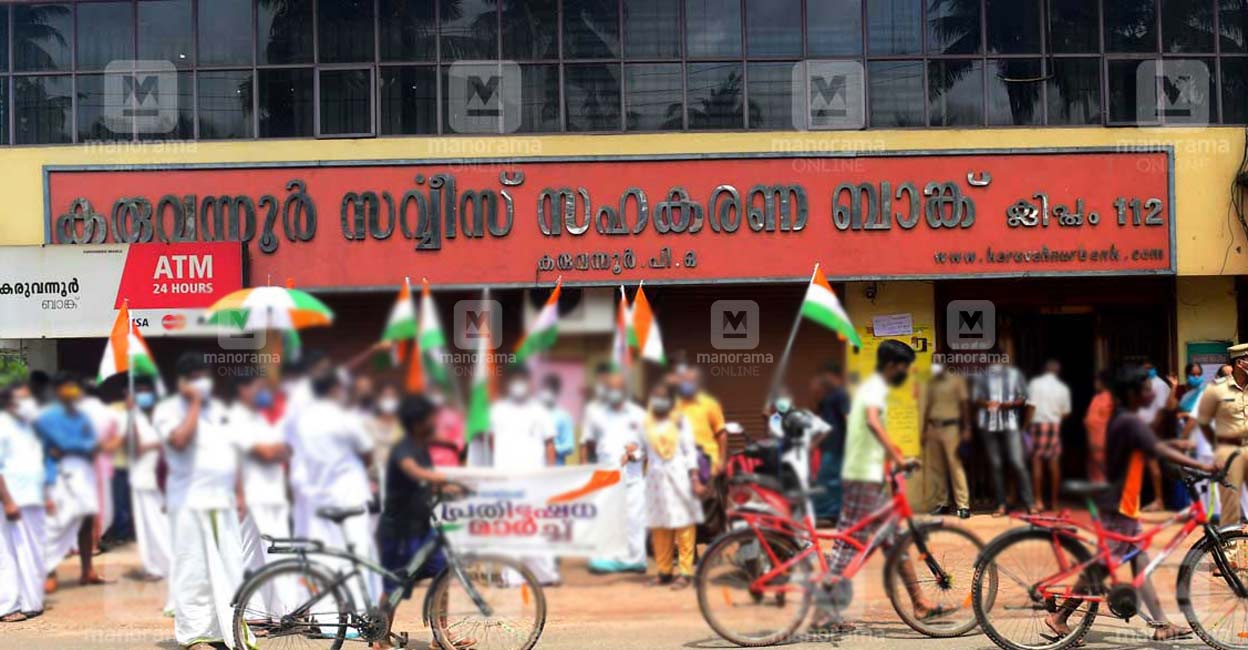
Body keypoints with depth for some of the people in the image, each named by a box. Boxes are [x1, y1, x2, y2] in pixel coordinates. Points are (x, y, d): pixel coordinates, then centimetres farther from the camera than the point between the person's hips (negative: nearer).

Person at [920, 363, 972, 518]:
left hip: (951, 427, -5)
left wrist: (966, 428, -8)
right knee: (935, 468, 5)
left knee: (956, 465, -10)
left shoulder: (957, 380, 1)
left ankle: (963, 505, -9)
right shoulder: (930, 383, 14)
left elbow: (965, 404, -1)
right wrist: (924, 431, 16)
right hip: (933, 428, 5)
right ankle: (941, 503, 13)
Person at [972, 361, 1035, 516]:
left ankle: (1028, 503, -3)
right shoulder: (982, 376, 10)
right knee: (996, 465, 1)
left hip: (1011, 424, -1)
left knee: (1018, 463, -9)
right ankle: (1001, 504, 7)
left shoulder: (1014, 374, 8)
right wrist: (987, 403, -16)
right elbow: (976, 398, 6)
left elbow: (1023, 398, 6)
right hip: (989, 425, 2)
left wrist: (1009, 404, -13)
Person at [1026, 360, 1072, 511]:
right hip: (1055, 425, 3)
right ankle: (1054, 500, 12)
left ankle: (1038, 500, -6)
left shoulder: (1036, 384, -4)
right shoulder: (1063, 388, 7)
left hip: (1038, 424, -3)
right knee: (1054, 463, 8)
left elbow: (1031, 406, -10)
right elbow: (1065, 412, 10)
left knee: (1037, 461, -1)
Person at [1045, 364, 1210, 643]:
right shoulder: (1131, 422, -19)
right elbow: (1160, 452, -30)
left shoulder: (1122, 418, 11)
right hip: (1118, 505, -10)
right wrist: (1202, 466, -32)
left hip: (1124, 504, 10)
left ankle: (1161, 625, 14)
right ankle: (1060, 617, 2)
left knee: (1140, 563, 10)